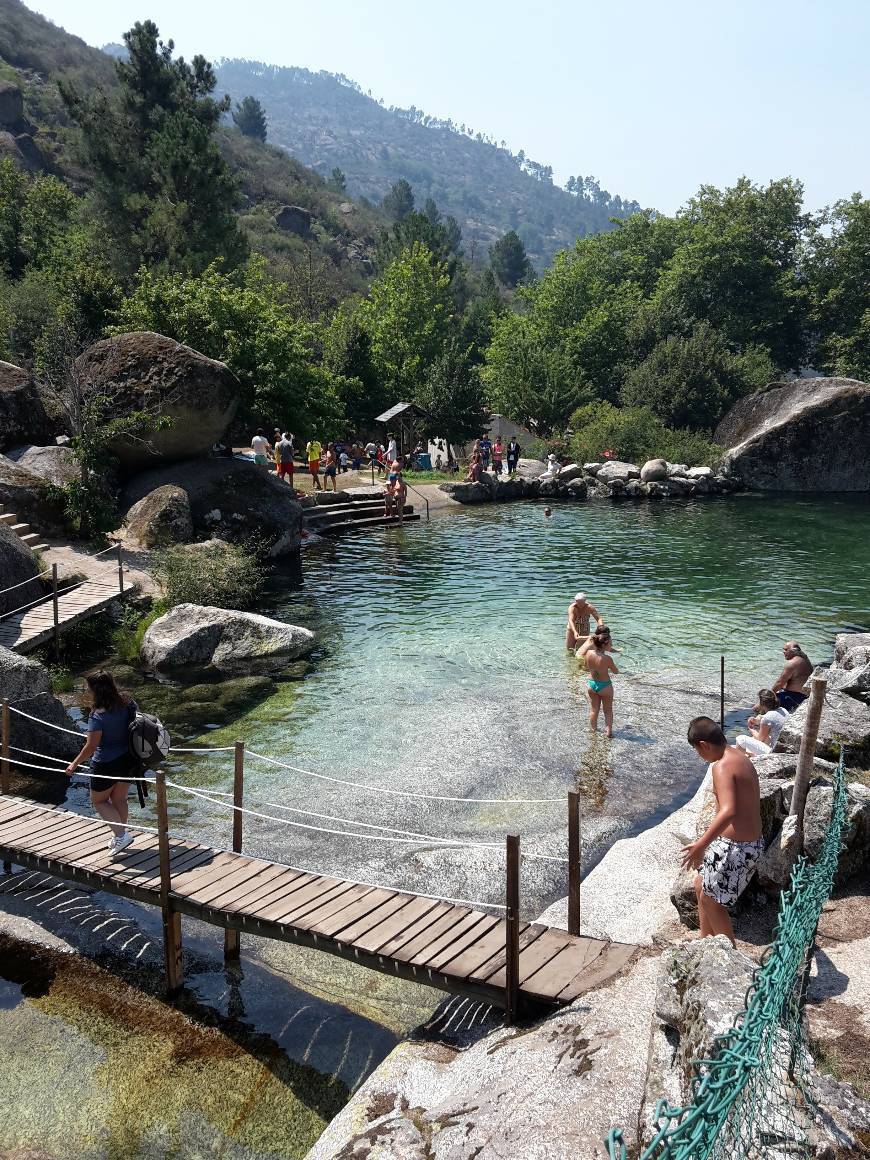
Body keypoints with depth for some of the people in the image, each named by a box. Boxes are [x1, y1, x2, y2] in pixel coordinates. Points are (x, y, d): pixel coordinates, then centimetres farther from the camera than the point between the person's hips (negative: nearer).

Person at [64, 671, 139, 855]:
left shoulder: (98, 716, -23)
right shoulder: (128, 703, -4)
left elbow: (91, 746, -20)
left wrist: (75, 764, -5)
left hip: (107, 764, -6)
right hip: (130, 760, 6)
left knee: (99, 800, 15)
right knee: (119, 799, 21)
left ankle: (121, 834, 3)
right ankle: (118, 838, 30)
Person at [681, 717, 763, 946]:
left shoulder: (722, 767, -24)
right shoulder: (739, 756, 7)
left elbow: (728, 811, -37)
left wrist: (701, 845, -36)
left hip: (735, 847, -10)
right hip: (751, 840, 10)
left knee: (709, 899, 9)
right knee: (701, 884, 23)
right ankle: (705, 941, 37)